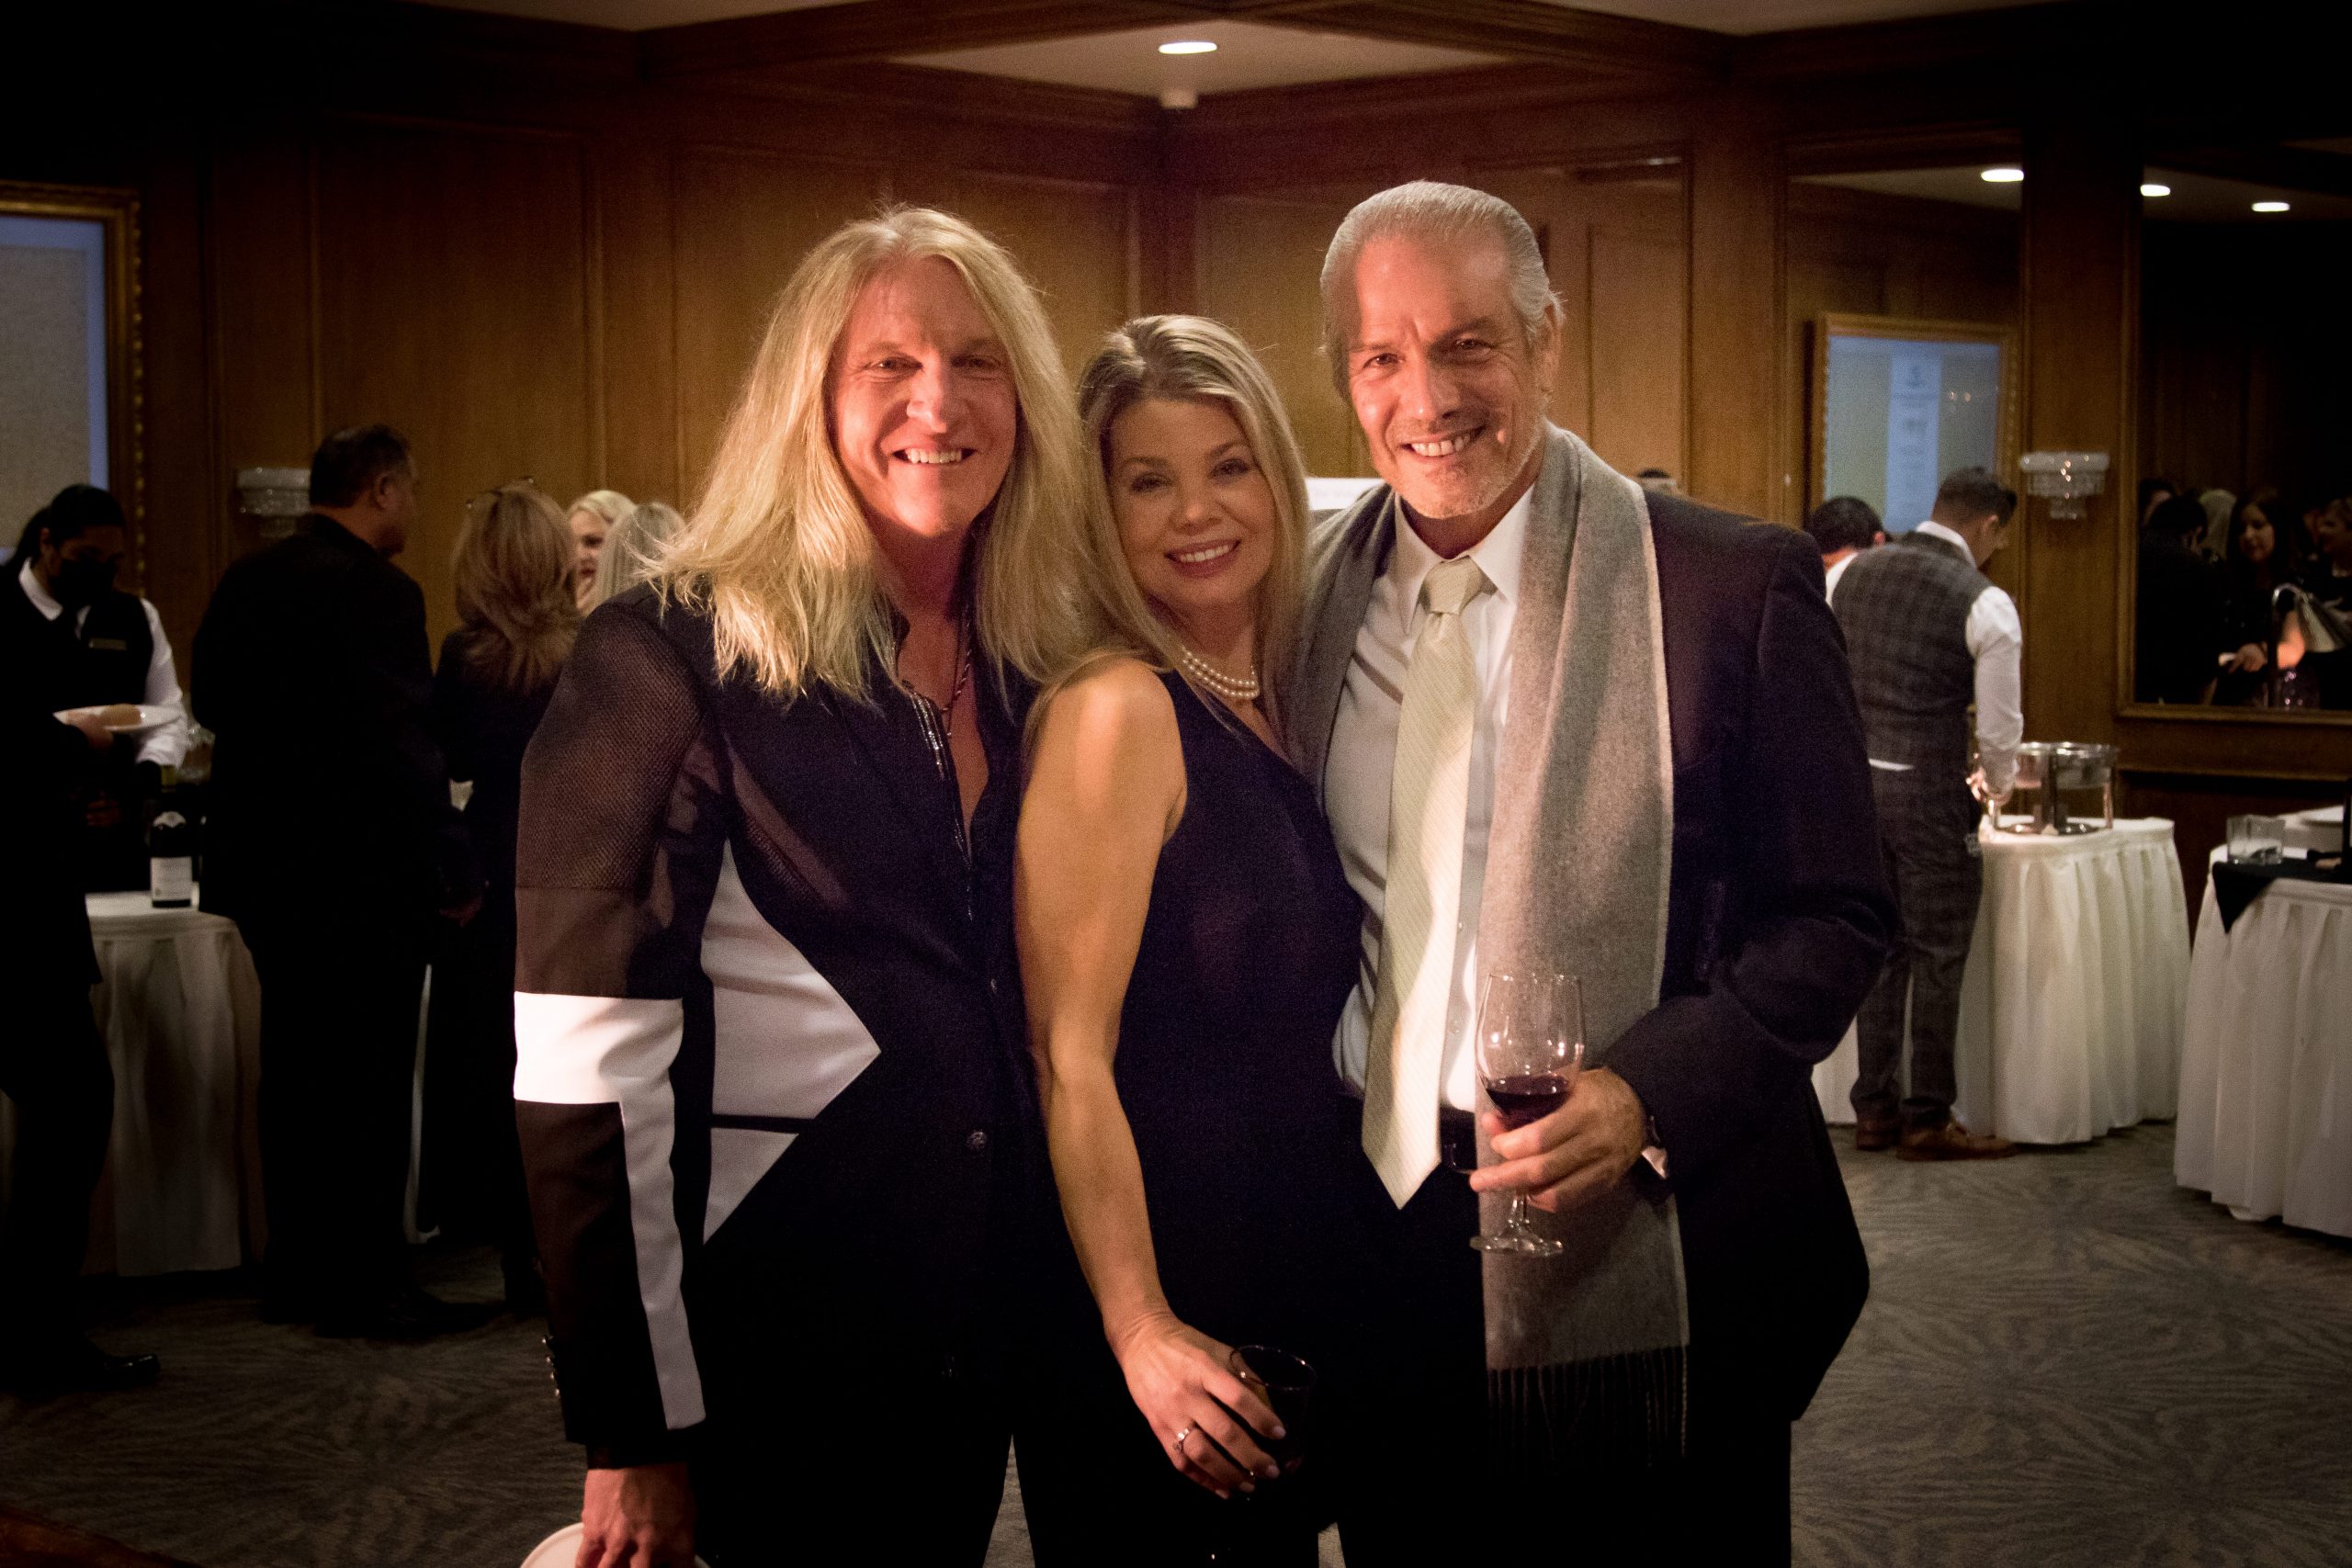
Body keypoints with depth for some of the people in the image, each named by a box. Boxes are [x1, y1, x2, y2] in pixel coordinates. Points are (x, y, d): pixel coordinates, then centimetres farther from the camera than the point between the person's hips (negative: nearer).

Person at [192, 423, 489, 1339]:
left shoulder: (243, 582, 7)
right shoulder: (376, 592, -18)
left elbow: (213, 706, 15)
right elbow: (406, 749, -20)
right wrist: (454, 873, -13)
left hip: (263, 865, 8)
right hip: (361, 876, -8)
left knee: (296, 1072, 16)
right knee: (371, 1083, 0)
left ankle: (296, 1275, 23)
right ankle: (368, 1286, 5)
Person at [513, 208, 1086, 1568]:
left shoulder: (1031, 669, 5)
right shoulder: (672, 657, -13)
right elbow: (587, 1067, -16)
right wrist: (633, 1432, -18)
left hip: (982, 1314, 6)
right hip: (773, 1332, -6)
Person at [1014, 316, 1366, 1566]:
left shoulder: (1281, 701, 7)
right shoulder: (1113, 711, -16)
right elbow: (1068, 1055, -19)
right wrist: (1144, 1335, -21)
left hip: (1293, 1296, 8)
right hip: (1159, 1290, -8)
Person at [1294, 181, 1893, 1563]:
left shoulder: (1734, 587, -8)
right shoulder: (1312, 594, 6)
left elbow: (1836, 916, -6)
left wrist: (1649, 1096, -20)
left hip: (1644, 1275, -4)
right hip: (1380, 1243, 4)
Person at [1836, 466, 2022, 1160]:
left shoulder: (1859, 573, 7)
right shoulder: (1985, 604, -10)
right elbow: (1999, 727, -7)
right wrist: (1996, 786, 13)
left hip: (1854, 778, 6)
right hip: (1930, 790, -6)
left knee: (1879, 949, 14)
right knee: (1937, 957, 4)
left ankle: (1874, 1110, 20)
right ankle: (1927, 1120, 9)